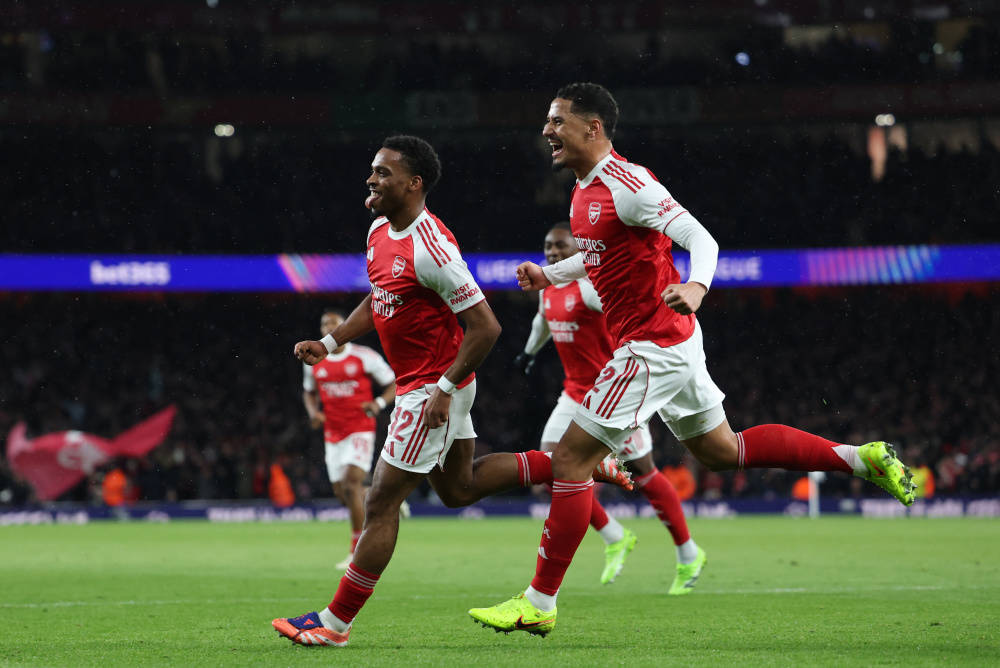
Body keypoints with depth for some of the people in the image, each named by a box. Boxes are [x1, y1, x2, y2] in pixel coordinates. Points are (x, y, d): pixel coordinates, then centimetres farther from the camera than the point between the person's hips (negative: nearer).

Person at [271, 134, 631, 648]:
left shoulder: (431, 249, -25)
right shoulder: (380, 231, 3)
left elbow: (485, 326, -24)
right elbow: (377, 302, 20)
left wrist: (444, 388, -23)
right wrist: (329, 343, 8)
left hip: (433, 388, -10)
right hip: (421, 384, 10)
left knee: (382, 503, -5)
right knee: (459, 488, 22)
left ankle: (335, 622, 1)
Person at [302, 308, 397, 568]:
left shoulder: (364, 357, -5)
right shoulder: (314, 362, 7)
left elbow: (395, 384, 2)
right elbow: (309, 393, 23)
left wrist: (379, 403, -17)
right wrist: (314, 413, 2)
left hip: (360, 431, -5)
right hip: (333, 435, 5)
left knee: (352, 484, -20)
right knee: (343, 495, 5)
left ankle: (357, 551, -15)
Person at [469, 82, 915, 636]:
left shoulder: (628, 185, -19)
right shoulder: (585, 189, 11)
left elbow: (702, 239, -24)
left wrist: (695, 287, -43)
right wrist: (549, 275, 15)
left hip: (651, 347, -10)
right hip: (671, 342, 10)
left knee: (570, 457, -9)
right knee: (721, 450, 19)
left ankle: (539, 604, -5)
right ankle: (861, 458, 22)